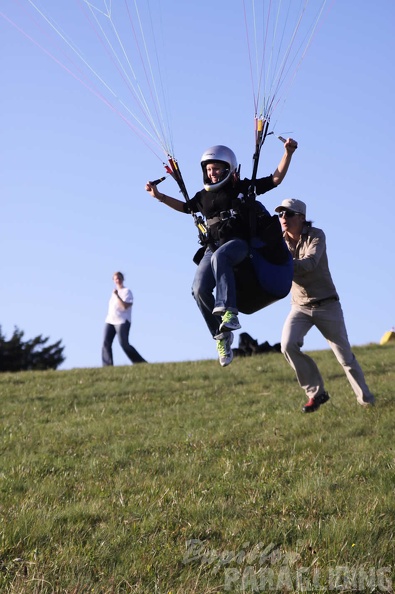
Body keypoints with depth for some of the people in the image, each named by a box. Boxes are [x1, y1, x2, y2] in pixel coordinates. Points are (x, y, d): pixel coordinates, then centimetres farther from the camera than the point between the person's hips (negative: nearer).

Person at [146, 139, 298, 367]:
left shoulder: (244, 187, 6)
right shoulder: (204, 196, 17)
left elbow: (276, 179, 8)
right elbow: (185, 207, 36)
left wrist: (288, 153, -2)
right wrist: (160, 197, 27)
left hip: (239, 243, -4)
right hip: (214, 247, 5)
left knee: (219, 256, -40)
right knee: (200, 290, -18)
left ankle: (229, 312, -50)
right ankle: (222, 336, -6)